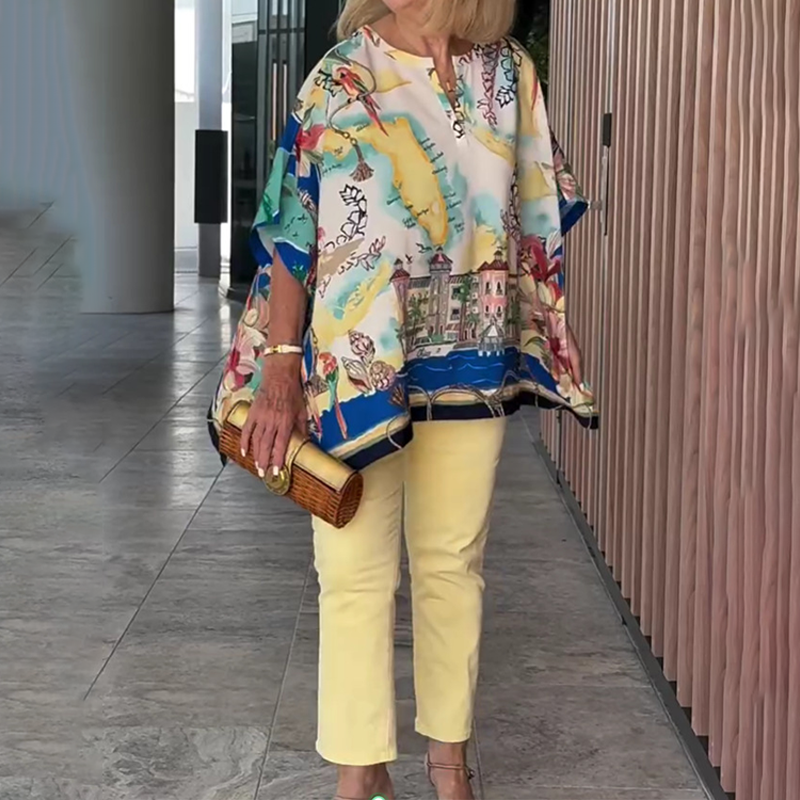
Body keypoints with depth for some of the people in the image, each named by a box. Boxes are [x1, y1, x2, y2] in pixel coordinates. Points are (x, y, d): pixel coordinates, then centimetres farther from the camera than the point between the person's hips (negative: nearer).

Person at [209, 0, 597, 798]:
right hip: (358, 364, -2)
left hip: (471, 365, 3)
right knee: (356, 571, 2)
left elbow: (534, 221, 11)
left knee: (453, 562, 12)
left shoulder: (512, 76, 3)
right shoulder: (339, 80, -5)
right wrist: (281, 367, -10)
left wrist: (531, 337, 8)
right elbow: (290, 233, -5)